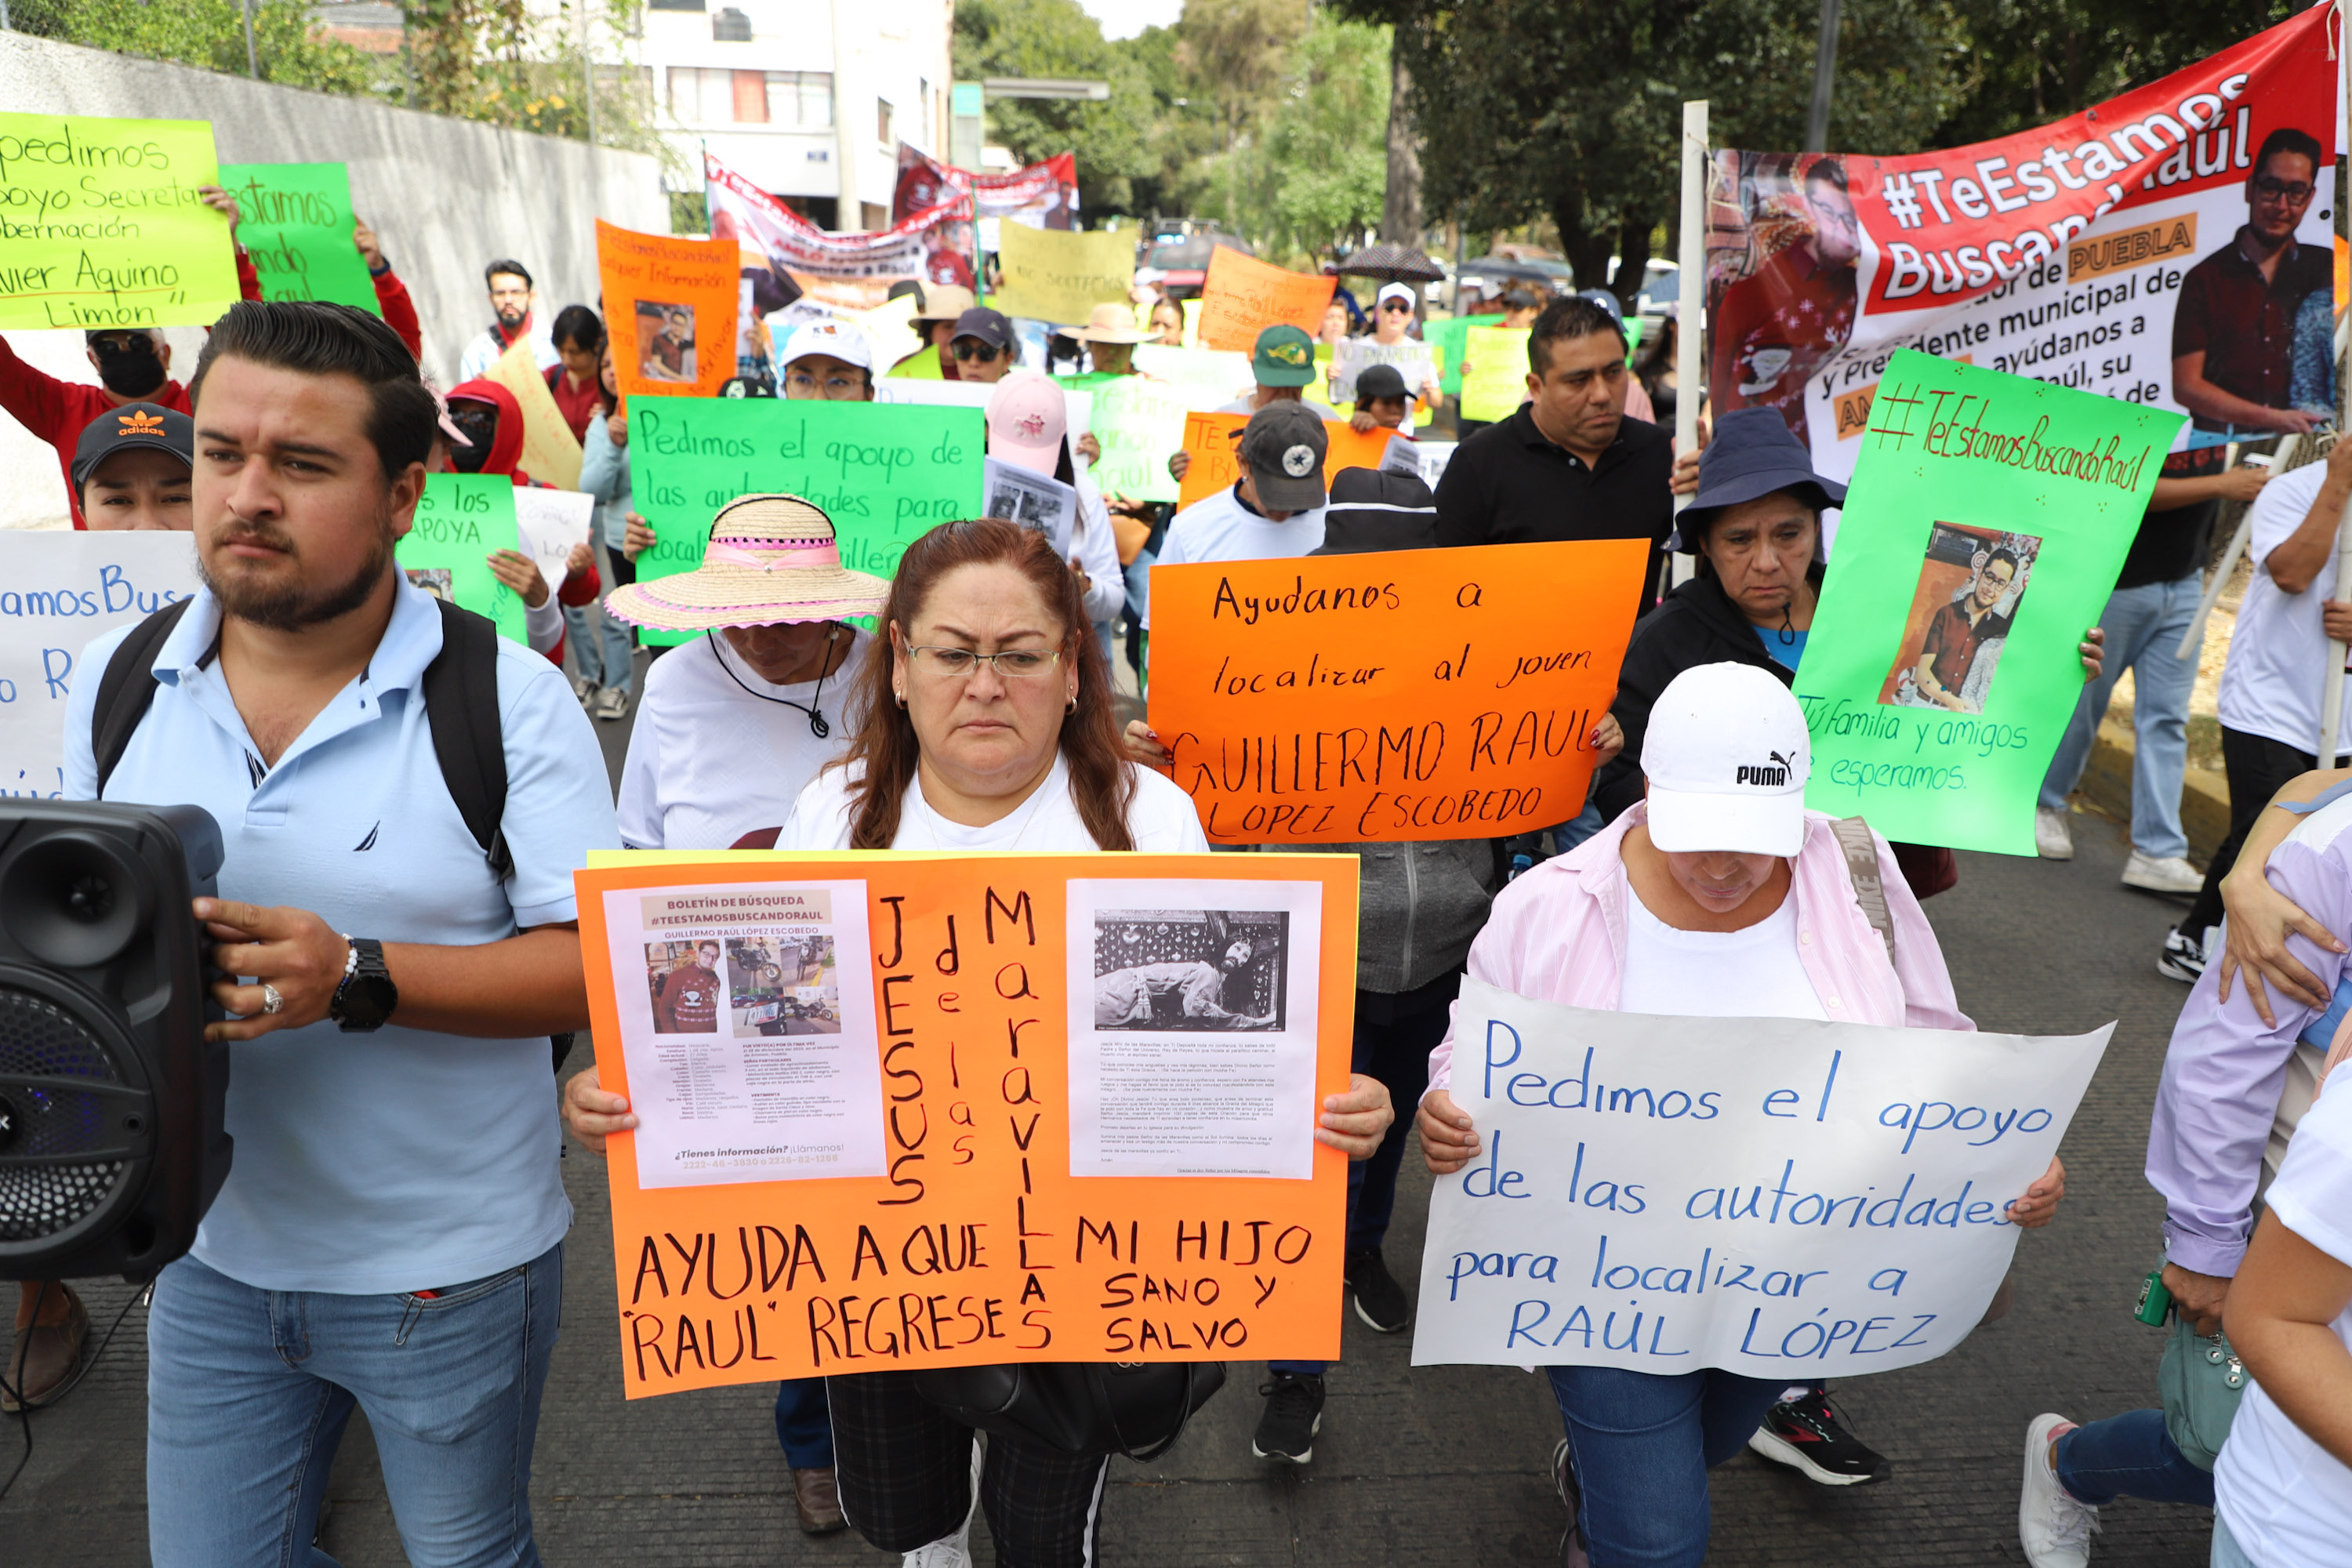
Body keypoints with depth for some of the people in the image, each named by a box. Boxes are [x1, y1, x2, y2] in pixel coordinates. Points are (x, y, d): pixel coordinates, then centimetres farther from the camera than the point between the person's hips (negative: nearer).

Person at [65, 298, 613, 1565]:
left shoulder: (510, 698, -15)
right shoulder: (115, 681, 0)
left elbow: (600, 965, -18)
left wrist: (358, 980, -29)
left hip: (453, 1271, -3)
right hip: (211, 1258, 4)